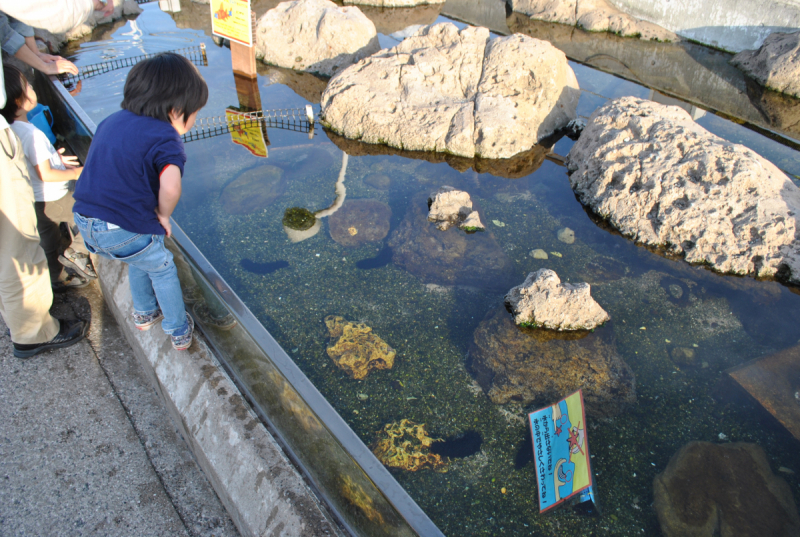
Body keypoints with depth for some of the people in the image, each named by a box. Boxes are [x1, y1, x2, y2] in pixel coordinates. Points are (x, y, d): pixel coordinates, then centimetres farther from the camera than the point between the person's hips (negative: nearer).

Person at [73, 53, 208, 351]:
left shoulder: (111, 121, 11)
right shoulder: (164, 138, -14)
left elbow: (100, 170, 18)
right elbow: (170, 187, -30)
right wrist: (163, 215, -9)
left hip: (85, 222, 8)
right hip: (125, 230, -7)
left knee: (139, 260, 33)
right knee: (162, 269, 19)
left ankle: (145, 314, 54)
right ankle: (179, 331, 34)